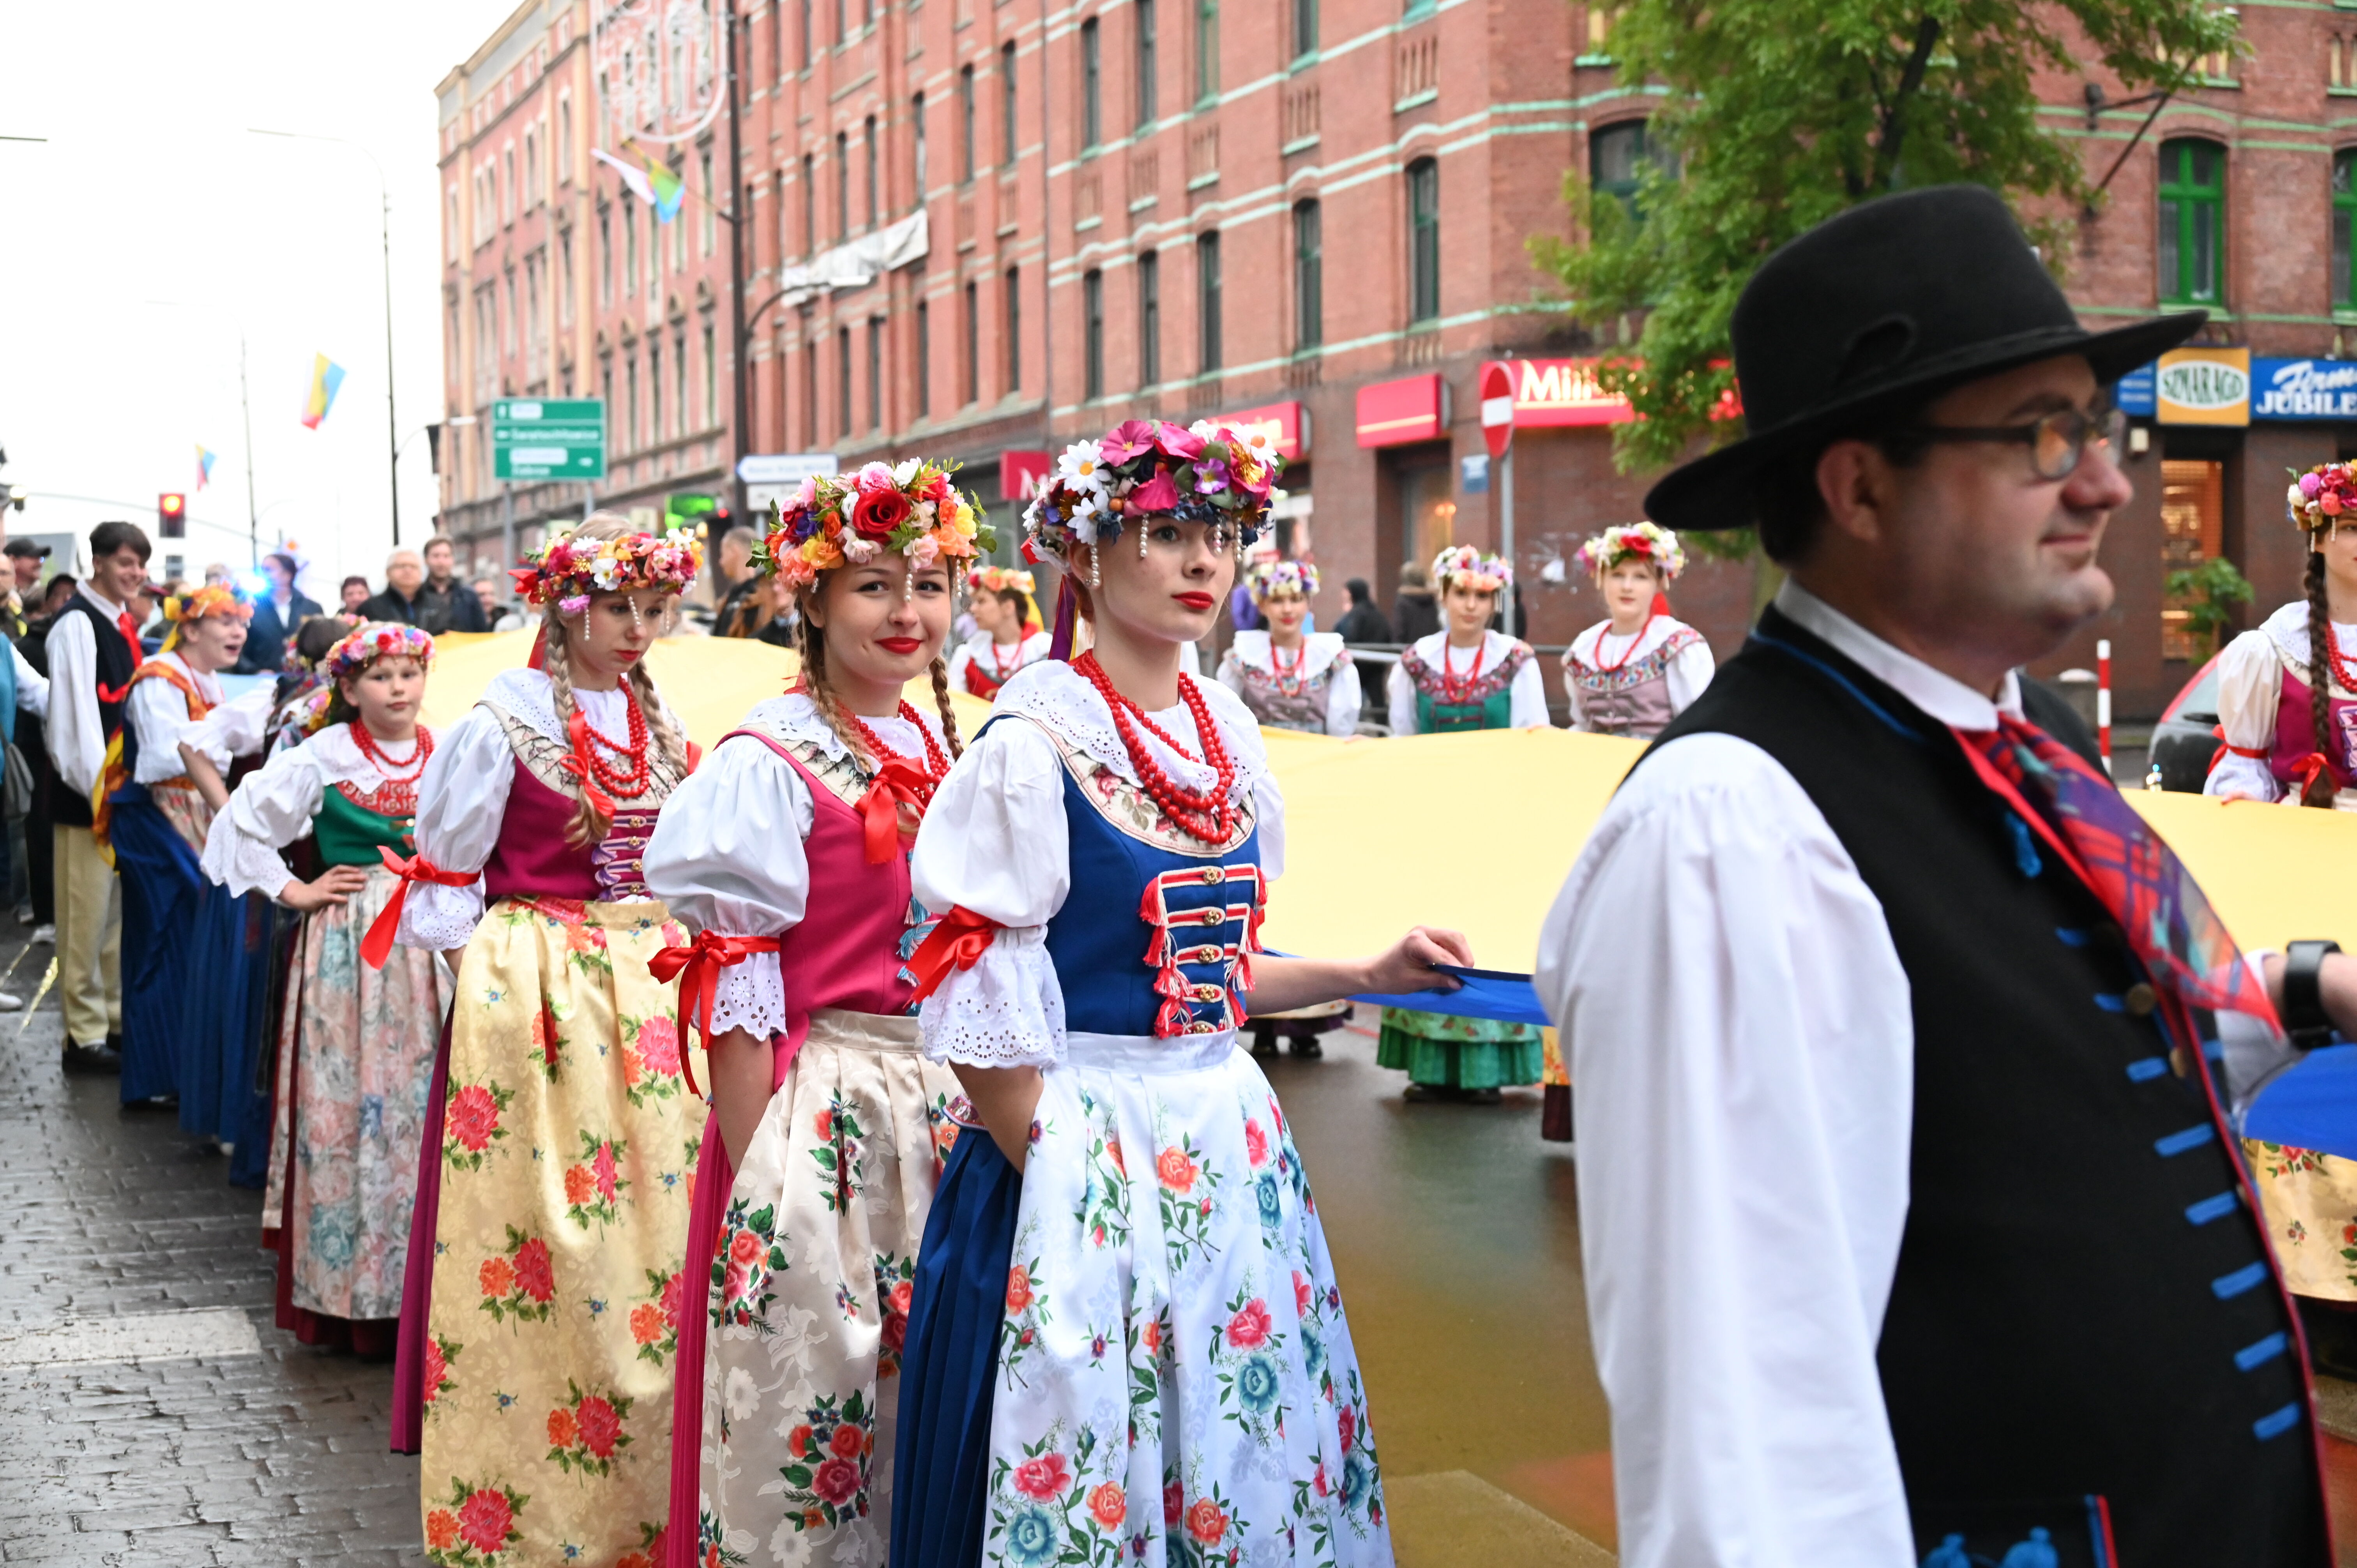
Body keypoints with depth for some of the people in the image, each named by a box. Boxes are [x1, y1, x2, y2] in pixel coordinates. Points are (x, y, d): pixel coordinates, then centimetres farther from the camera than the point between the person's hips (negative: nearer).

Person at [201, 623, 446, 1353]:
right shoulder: (324, 758, -2)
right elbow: (244, 822, 1)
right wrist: (292, 890, -2)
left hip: (431, 941, 3)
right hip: (351, 944, -3)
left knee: (427, 1097, 3)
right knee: (353, 1100, -2)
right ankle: (352, 1289, 5)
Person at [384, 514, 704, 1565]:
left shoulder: (661, 722, 9)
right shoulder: (501, 721, -6)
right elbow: (444, 873, -3)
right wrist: (485, 973, -7)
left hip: (654, 995, 5)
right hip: (534, 994, -5)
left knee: (658, 1227, 5)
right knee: (539, 1236, -3)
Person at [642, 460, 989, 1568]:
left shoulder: (953, 750, 9)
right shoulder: (768, 762, -10)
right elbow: (736, 1002, -13)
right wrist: (755, 1179, -16)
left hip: (951, 1111, 6)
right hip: (817, 1115, -6)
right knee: (803, 1407, 2)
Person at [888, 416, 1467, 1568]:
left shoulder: (1226, 733, 9)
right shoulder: (1032, 745, -12)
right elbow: (982, 1010, -14)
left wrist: (1367, 978, 9)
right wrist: (1058, 1177, -14)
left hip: (1227, 1146, 7)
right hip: (1079, 1157, -7)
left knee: (1248, 1446, 13)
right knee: (1089, 1458, 1)